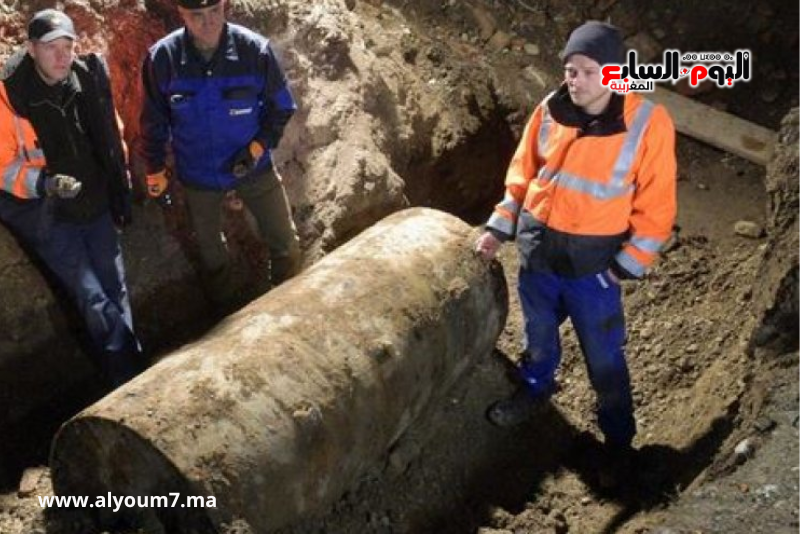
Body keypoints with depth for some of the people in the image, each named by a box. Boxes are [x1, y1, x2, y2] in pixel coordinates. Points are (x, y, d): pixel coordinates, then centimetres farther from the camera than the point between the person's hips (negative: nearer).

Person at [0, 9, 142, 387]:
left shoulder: (89, 78, -6)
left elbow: (111, 134, 10)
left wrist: (120, 180, 11)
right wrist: (44, 184, -29)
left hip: (97, 206, 4)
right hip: (48, 216, -4)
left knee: (116, 290, 14)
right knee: (93, 298, -6)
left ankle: (134, 371, 31)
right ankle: (130, 380, 9)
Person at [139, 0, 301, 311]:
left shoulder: (255, 49, -20)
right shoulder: (163, 58, -18)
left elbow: (281, 107, -6)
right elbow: (154, 121, -3)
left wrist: (259, 146, -19)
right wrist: (155, 170, 4)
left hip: (253, 168, 0)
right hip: (198, 176, 1)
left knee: (286, 245, 8)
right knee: (209, 251, 20)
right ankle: (227, 314, 47)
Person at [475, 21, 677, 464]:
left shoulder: (648, 123, -17)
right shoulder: (550, 110, -5)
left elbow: (655, 206, -11)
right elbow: (522, 174, 7)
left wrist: (626, 266, -12)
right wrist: (498, 228, 5)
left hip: (593, 260, -3)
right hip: (537, 246, 4)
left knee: (603, 355, 9)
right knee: (539, 332, 24)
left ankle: (618, 437, 30)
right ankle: (534, 390, 51)